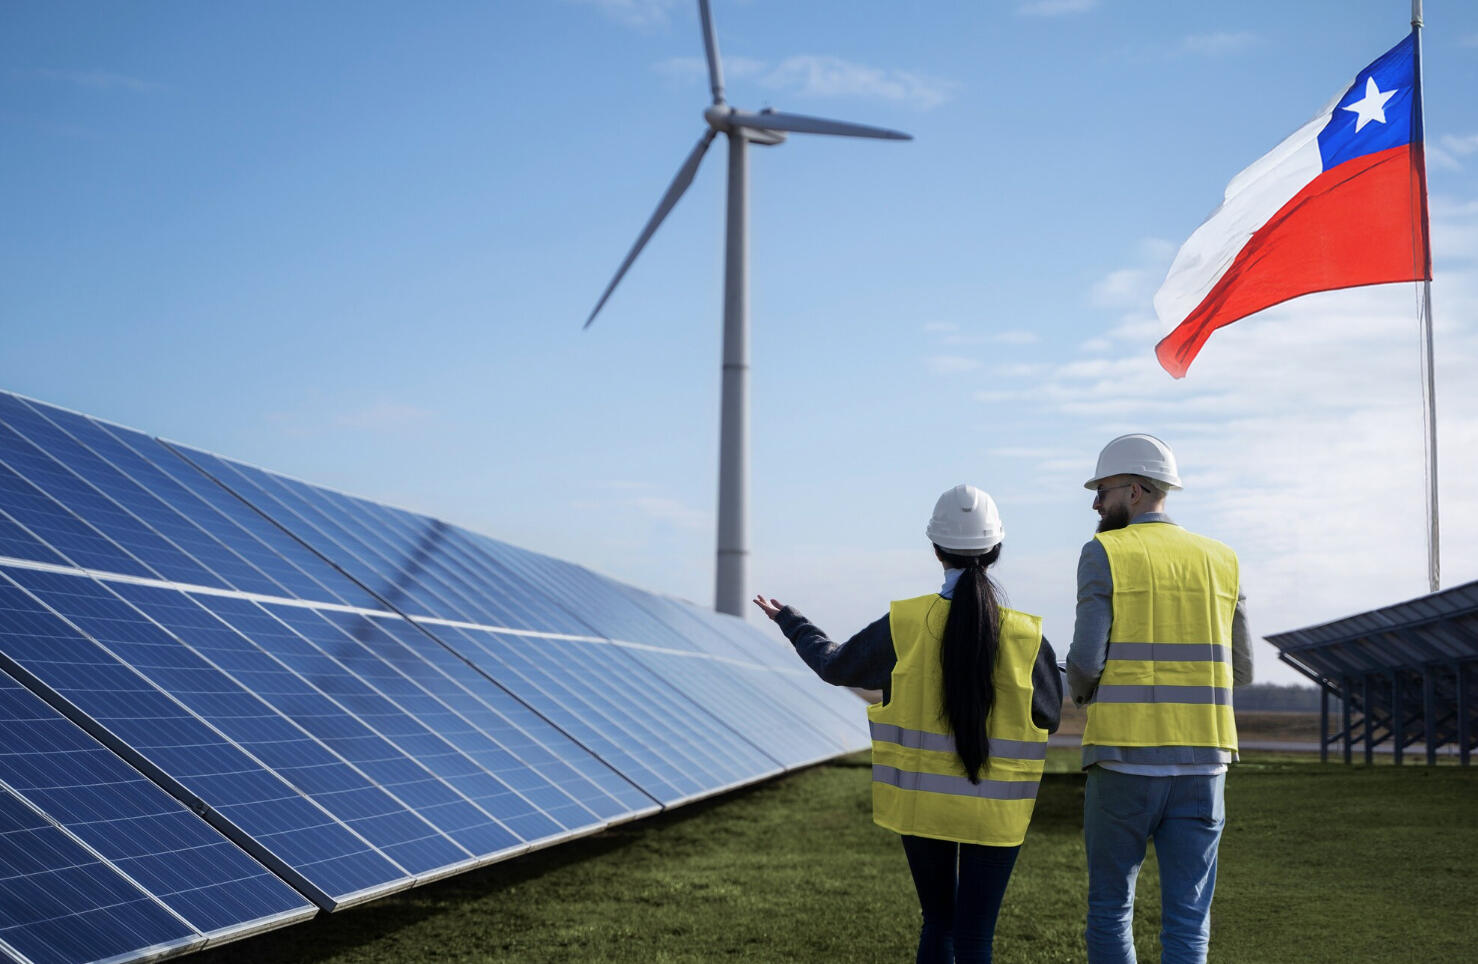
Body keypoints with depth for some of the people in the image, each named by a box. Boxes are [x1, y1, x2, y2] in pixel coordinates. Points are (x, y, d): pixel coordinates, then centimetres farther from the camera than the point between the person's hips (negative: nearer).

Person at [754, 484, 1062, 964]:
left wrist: (787, 619, 23)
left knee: (938, 925, 20)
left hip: (921, 800, 1)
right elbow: (1048, 717, 3)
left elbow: (835, 664, 6)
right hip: (994, 812, -1)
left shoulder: (905, 625, -10)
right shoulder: (1027, 637, -12)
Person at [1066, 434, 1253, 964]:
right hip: (1201, 762, 3)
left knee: (1111, 907, 12)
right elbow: (1240, 669, 11)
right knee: (1187, 920, 6)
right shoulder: (1220, 560, 10)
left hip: (1125, 760, -3)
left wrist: (1081, 689, 12)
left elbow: (1086, 660, -10)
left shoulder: (1104, 553, -3)